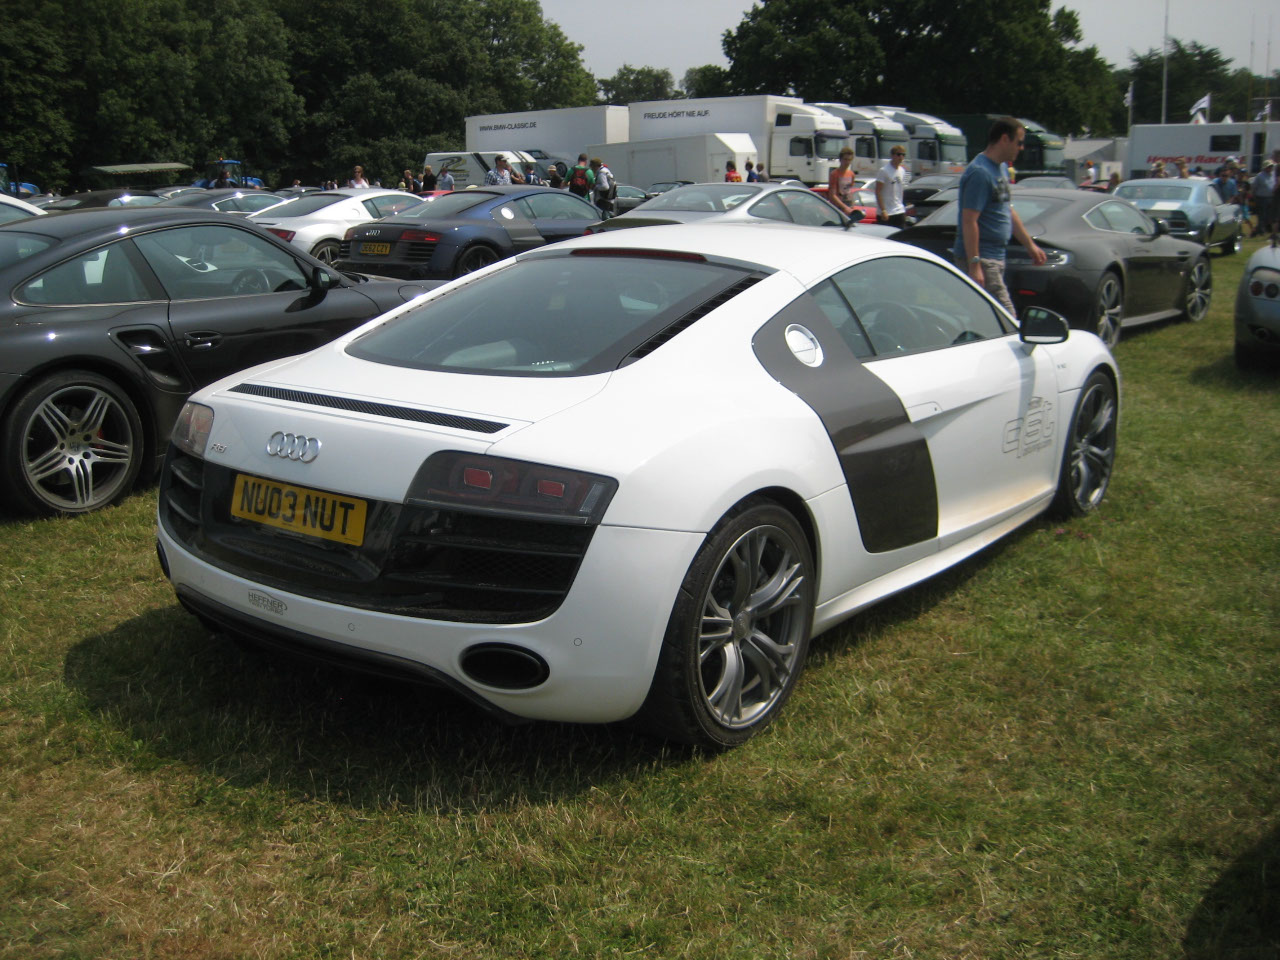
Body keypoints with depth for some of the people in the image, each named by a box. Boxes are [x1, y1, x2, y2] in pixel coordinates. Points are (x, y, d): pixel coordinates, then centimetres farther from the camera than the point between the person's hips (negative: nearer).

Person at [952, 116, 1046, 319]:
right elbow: (969, 221, -22)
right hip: (981, 258, -10)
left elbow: (1009, 211, 25)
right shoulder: (979, 172, -17)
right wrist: (974, 265, -25)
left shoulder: (1002, 168, 15)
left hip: (995, 256, 10)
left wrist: (1030, 244, 26)